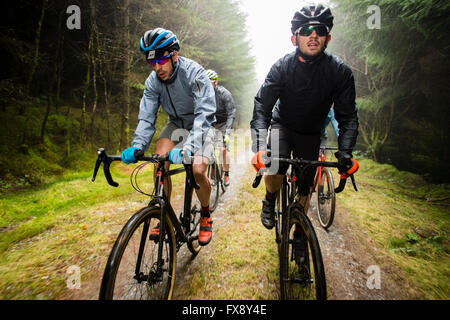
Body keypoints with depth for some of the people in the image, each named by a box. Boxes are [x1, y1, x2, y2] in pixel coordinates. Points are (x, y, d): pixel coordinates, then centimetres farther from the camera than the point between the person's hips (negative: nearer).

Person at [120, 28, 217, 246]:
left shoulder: (194, 73, -29)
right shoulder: (153, 81, -13)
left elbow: (204, 114, -38)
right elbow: (146, 117, -14)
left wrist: (188, 147, -52)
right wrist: (137, 146, -33)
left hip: (200, 125, -4)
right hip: (176, 124, 4)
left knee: (198, 171, -23)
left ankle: (206, 216, 6)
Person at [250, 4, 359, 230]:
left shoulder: (340, 72, -18)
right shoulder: (282, 66, -20)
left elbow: (348, 116, -15)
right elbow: (261, 106, -24)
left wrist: (345, 152, -30)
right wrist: (260, 147, -38)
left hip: (311, 134, 1)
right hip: (282, 125, -1)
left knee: (304, 191, 1)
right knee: (274, 171, -28)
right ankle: (269, 201, 6)